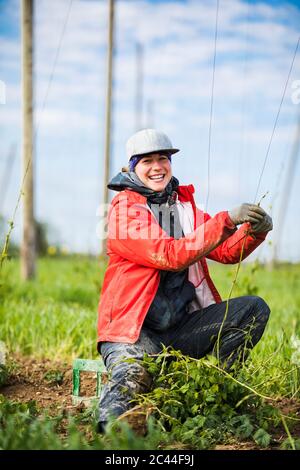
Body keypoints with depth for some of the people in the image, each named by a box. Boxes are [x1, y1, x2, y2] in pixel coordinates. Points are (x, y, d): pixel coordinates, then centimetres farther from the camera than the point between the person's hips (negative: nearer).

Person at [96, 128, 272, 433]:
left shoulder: (184, 205, 15)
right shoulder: (124, 209, -7)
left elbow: (227, 252, 11)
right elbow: (171, 256, -21)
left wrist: (254, 231, -12)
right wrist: (227, 220, -25)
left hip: (183, 328, 7)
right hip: (135, 331, -7)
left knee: (254, 309, -11)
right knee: (132, 382, -37)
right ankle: (111, 414, -6)